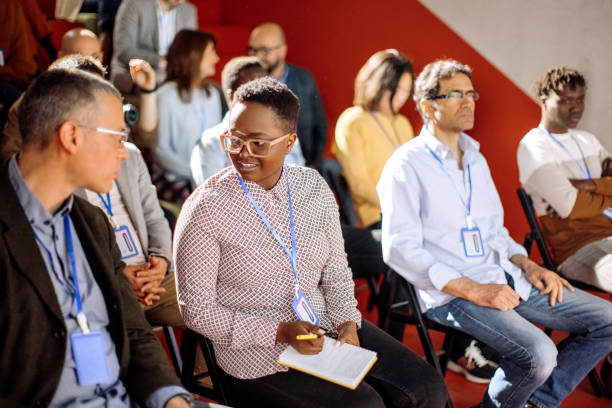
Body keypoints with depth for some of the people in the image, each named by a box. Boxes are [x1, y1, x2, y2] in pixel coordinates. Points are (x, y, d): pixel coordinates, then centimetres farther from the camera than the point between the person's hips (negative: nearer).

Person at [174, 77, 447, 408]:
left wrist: (347, 321, -7)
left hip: (326, 325, 6)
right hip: (256, 351, -5)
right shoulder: (204, 209, -13)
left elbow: (335, 269, 11)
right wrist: (281, 332, -18)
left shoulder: (313, 187, 2)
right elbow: (196, 309, -11)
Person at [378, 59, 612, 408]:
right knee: (538, 353, -29)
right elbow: (401, 248, -16)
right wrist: (472, 290, -21)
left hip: (504, 279, 8)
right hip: (450, 292, -8)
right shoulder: (407, 166, -7)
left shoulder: (476, 160, 18)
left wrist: (527, 264, 4)